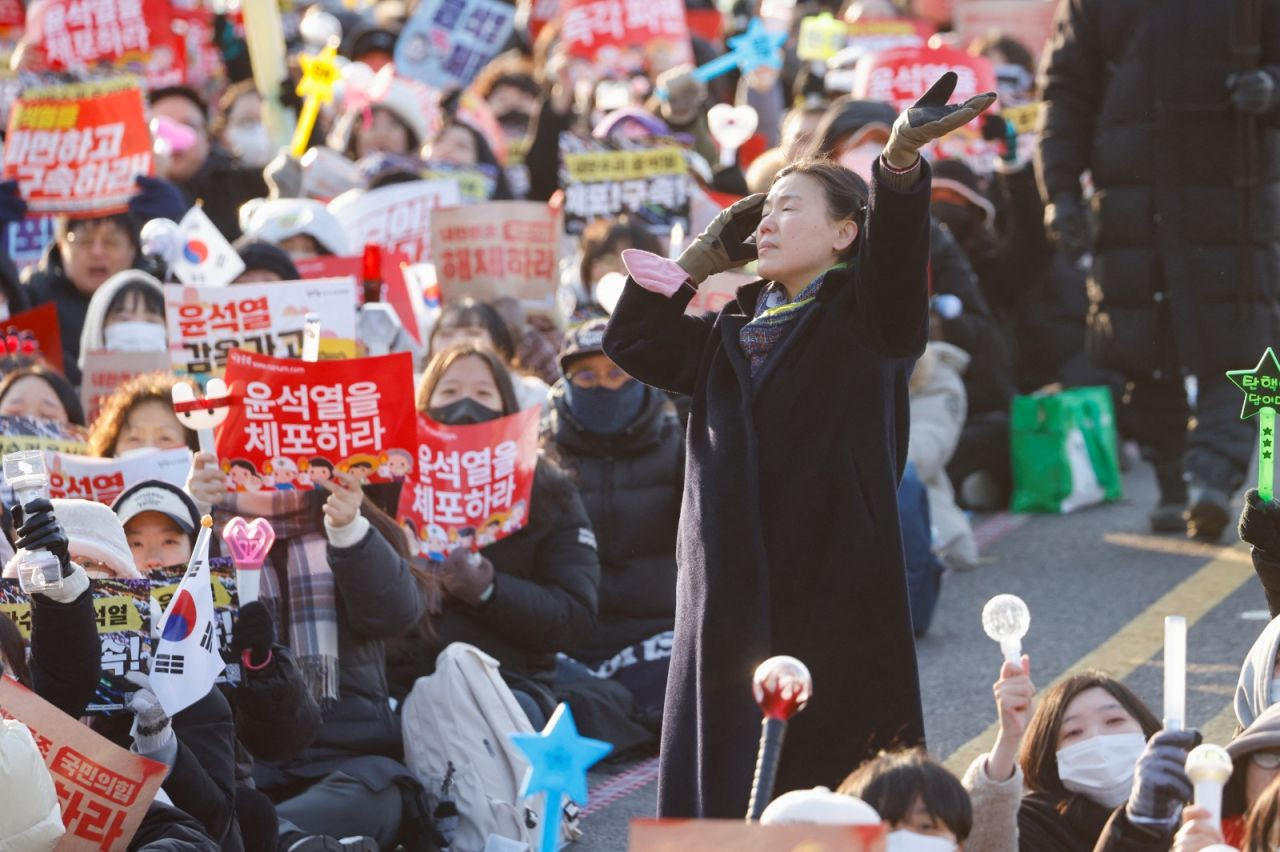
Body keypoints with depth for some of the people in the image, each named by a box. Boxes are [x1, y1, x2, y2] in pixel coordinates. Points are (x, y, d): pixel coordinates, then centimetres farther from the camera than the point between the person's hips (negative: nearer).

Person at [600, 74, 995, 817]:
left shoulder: (864, 313, 0)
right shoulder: (736, 330, 19)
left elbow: (894, 253, -21)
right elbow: (631, 342, 22)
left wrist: (901, 157, -40)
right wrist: (709, 254, 18)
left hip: (835, 596, -6)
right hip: (733, 596, 6)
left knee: (840, 797, -7)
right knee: (729, 789, 4)